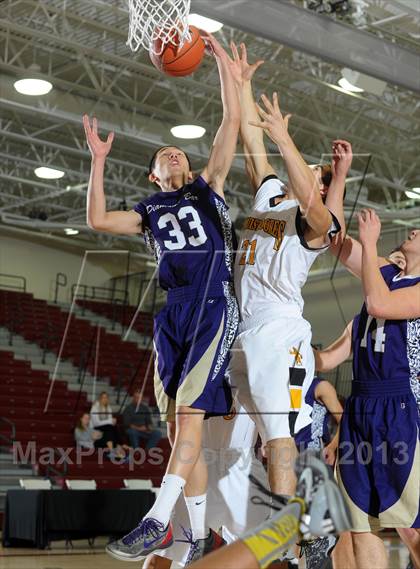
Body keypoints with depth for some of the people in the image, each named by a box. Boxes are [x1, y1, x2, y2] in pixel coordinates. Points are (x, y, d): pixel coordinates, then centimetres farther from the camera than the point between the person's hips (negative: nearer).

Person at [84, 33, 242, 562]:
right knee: (178, 423, 0)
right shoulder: (148, 212, 23)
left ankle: (156, 522, -25)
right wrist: (98, 159, 10)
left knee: (189, 410, -19)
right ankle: (202, 536, 5)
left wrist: (221, 56, 8)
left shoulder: (206, 189, 15)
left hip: (214, 308, -4)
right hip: (172, 315, 4)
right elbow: (97, 219, 9)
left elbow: (232, 120, 8)